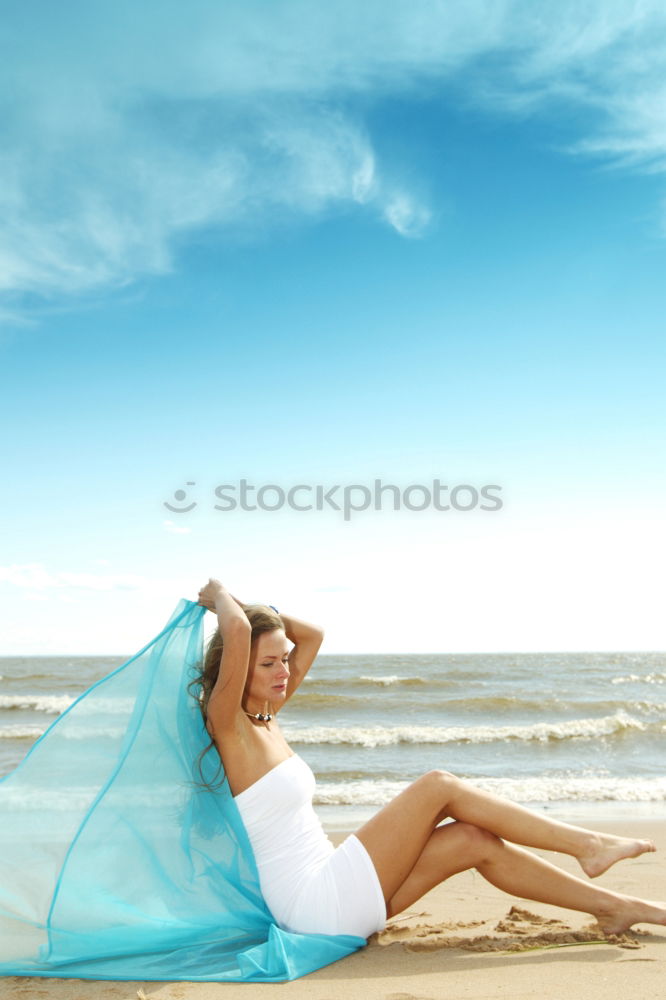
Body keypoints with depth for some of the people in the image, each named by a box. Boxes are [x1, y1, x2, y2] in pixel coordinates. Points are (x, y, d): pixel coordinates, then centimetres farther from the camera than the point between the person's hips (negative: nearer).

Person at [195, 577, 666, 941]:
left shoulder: (265, 718, 10)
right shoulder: (227, 726, -15)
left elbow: (312, 635, 16)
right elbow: (238, 633, -31)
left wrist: (250, 607, 12)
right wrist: (220, 597, -11)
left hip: (331, 895, 9)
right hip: (317, 902, -9)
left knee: (473, 841, -1)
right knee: (438, 786, -12)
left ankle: (611, 906, 10)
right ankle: (588, 844, -2)